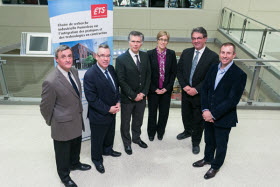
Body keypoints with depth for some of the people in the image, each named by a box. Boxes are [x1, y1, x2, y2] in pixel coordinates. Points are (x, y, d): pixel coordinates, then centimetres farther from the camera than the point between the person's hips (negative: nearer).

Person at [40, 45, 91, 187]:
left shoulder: (74, 71, -4)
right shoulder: (51, 82, -29)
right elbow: (45, 107, -16)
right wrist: (51, 122, -2)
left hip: (77, 120, 7)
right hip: (63, 125, -7)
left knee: (76, 146, 29)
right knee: (63, 153, 17)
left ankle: (74, 164, 56)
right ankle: (64, 176, 42)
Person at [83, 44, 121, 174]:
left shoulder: (111, 69, -3)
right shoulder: (90, 75, -26)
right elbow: (92, 99, -24)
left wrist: (118, 102, -4)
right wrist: (108, 109, -20)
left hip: (112, 111, 7)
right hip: (98, 115, -7)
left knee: (110, 134, 28)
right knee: (97, 139, 16)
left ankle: (107, 150, 57)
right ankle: (97, 160, 42)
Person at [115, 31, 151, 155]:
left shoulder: (145, 56, 1)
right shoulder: (121, 59, -15)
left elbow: (148, 75, 4)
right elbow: (121, 80, -16)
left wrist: (143, 93, -6)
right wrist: (133, 95, -16)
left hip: (141, 96, 4)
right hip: (127, 98, -4)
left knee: (138, 120, 22)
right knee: (125, 122, 13)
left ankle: (136, 138, 45)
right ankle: (127, 143, 35)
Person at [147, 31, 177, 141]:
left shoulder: (171, 54, -2)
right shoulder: (150, 54, -7)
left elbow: (173, 72, 0)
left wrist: (167, 88, -8)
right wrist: (154, 89, -10)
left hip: (166, 90, 2)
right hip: (153, 90, -1)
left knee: (164, 112, 13)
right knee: (152, 112, 12)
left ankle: (160, 132, 36)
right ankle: (151, 132, 34)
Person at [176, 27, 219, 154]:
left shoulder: (213, 57, -15)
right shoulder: (186, 53, -1)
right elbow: (179, 71, 2)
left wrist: (196, 89, -20)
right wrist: (184, 86, -12)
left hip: (200, 95, -4)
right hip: (186, 92, 4)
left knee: (198, 120, 12)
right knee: (186, 115, 24)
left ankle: (195, 142, 34)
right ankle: (188, 131, 53)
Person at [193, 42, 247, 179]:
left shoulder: (239, 75, -18)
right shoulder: (213, 68, 0)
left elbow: (232, 100, -20)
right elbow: (205, 89, 2)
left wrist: (213, 114, -19)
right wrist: (205, 110, -9)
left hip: (224, 118, -4)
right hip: (208, 115, 5)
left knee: (221, 145, 16)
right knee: (209, 141, 24)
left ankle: (215, 166, 40)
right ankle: (207, 159, 50)